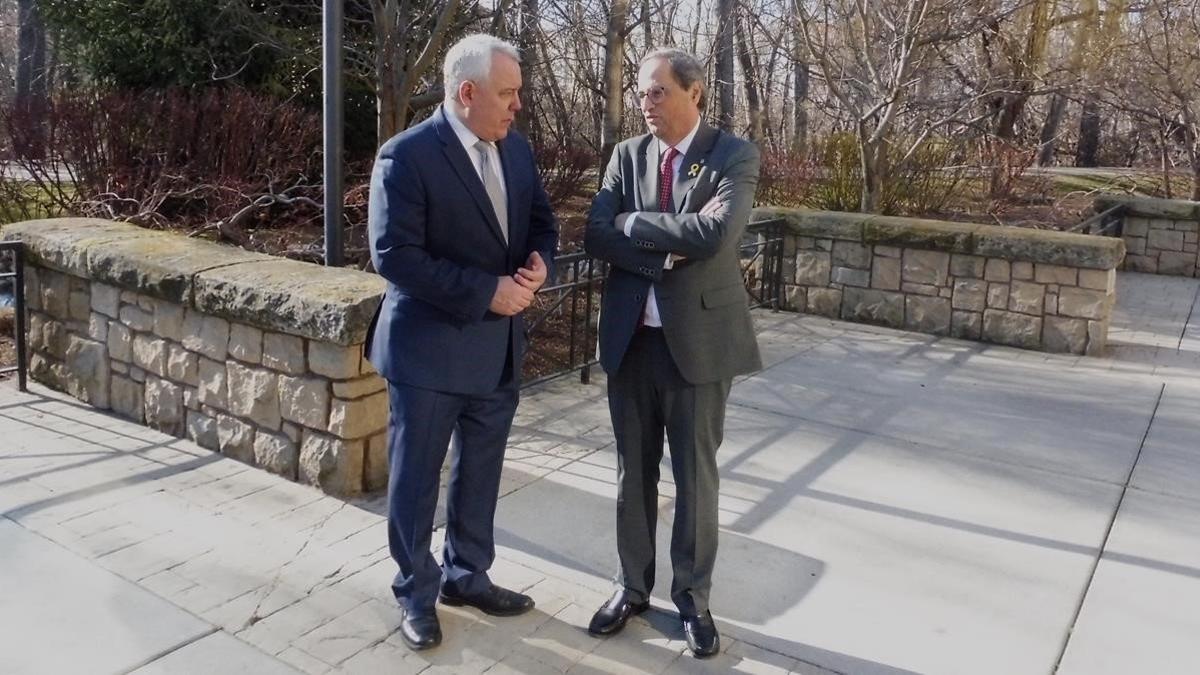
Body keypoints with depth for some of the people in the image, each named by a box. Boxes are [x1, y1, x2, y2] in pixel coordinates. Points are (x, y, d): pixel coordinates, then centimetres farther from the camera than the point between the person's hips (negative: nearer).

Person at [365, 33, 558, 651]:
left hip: (499, 347, 6)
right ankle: (416, 594, 28)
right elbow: (393, 254, -21)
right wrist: (484, 293, -23)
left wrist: (537, 264, -10)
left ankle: (466, 575, 37)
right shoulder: (406, 156, -16)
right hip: (429, 348, -6)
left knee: (480, 472, 18)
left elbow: (541, 222, 13)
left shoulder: (516, 149, 5)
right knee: (416, 479, 9)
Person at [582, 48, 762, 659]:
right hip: (630, 338, 4)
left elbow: (716, 233, -23)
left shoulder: (734, 156, -6)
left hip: (699, 338, -3)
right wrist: (670, 252, -17)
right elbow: (596, 236, -6)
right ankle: (632, 585, 32)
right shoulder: (626, 155, 6)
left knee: (696, 476, 9)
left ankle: (692, 596, 27)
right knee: (632, 472, 14)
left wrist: (634, 222, -13)